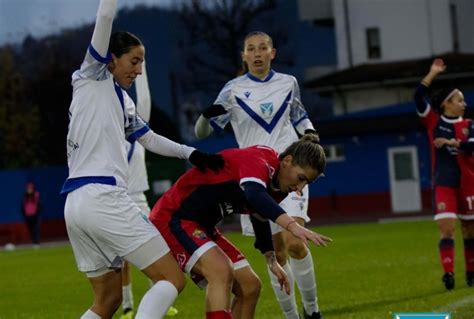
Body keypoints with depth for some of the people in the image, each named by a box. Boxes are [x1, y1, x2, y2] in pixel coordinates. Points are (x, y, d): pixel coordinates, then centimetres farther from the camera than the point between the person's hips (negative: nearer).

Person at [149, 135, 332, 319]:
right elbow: (255, 195, -45)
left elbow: (260, 215, 25)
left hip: (202, 227, 10)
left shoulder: (275, 185, 6)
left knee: (249, 287, 5)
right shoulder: (258, 160, -23)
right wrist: (293, 226, -57)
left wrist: (272, 260, 20)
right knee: (222, 272, -31)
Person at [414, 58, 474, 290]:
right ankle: (448, 273, -16)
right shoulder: (433, 121, 3)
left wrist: (451, 142, -20)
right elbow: (419, 97, -8)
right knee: (446, 228, -12)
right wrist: (432, 74, -10)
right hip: (443, 184, -2)